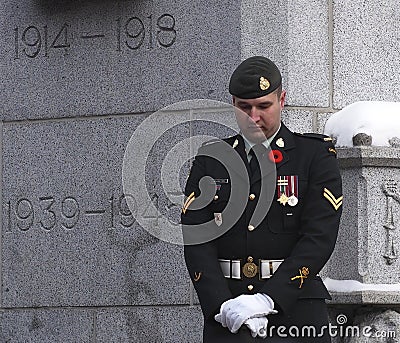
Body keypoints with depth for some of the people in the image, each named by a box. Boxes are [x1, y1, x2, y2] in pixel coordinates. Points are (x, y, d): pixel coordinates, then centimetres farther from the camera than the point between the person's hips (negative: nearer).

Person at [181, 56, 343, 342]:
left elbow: (319, 239, -6)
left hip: (293, 306, -1)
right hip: (225, 315, 1)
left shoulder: (316, 155, 4)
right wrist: (224, 306, -13)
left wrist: (267, 299, -16)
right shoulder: (209, 160, 12)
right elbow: (196, 242, 2)